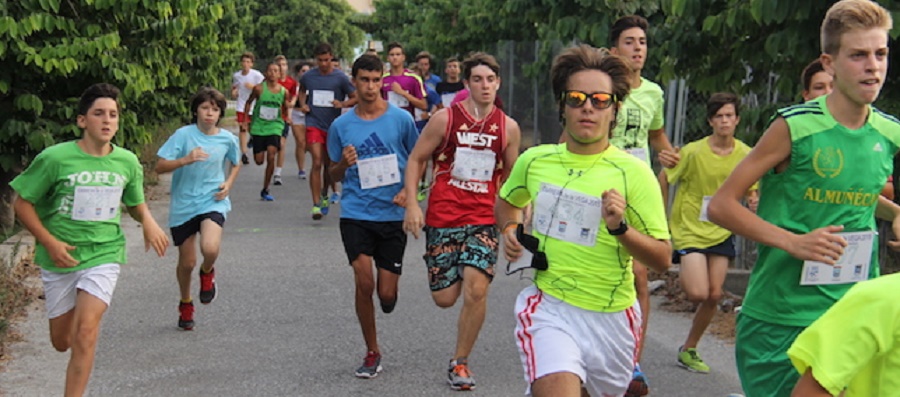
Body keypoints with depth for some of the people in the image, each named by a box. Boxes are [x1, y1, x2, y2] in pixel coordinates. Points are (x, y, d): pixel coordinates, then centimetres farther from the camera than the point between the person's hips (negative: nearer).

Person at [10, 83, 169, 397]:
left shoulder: (127, 162, -3)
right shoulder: (55, 158, -14)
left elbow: (136, 203, 14)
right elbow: (23, 204, -5)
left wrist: (148, 221, -9)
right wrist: (49, 242, -16)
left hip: (104, 255, 0)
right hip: (61, 258, 0)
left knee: (85, 332, -19)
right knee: (62, 342, 14)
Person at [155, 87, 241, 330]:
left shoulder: (228, 139, -1)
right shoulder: (184, 135, -9)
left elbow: (236, 164, 20)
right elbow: (160, 166, -13)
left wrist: (228, 184, 2)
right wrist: (185, 160, -28)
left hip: (212, 203, 0)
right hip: (183, 205, 0)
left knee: (210, 249, -27)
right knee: (187, 262, 8)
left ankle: (207, 273, 10)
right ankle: (185, 304, 37)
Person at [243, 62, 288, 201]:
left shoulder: (283, 91, -3)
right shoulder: (259, 89, -7)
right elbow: (249, 102, 7)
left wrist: (285, 119, 14)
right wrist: (245, 121, 6)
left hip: (275, 127, 0)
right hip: (258, 127, 0)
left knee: (271, 157, -16)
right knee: (259, 161, 1)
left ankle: (265, 190, -4)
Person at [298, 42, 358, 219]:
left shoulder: (340, 78, -4)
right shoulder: (308, 76, 3)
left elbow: (355, 98, 0)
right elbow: (302, 90, 24)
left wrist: (343, 104, -19)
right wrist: (303, 104, 6)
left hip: (333, 125, 1)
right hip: (314, 124, 0)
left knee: (329, 164, 14)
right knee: (317, 162, -14)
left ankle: (324, 195, 39)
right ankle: (316, 204, -14)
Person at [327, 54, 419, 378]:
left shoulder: (401, 119, -1)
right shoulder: (341, 126, 3)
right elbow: (335, 175, 12)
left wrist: (409, 190, -7)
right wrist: (344, 163, -10)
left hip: (393, 215, 0)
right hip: (356, 214, 0)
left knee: (387, 294, -2)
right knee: (364, 282, -11)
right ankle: (372, 352, 9)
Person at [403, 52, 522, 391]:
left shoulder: (508, 127, 4)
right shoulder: (445, 118, -4)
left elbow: (510, 175, 17)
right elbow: (416, 159, 2)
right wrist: (412, 203, -9)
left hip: (483, 219, 1)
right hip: (442, 216, -1)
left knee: (476, 290, -14)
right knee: (444, 298, 0)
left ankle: (460, 361, 5)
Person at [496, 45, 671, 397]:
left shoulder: (634, 172, -8)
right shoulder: (534, 161, 2)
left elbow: (663, 259, -9)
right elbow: (508, 202, 24)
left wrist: (620, 228, -24)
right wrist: (509, 230, 5)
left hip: (611, 317, 0)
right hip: (548, 306, 0)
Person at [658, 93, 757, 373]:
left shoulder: (746, 155, -2)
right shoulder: (693, 152, -13)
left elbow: (750, 190, 9)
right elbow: (663, 178, -4)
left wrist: (753, 200, -14)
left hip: (722, 233, 4)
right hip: (690, 228, -4)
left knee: (714, 295, 3)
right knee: (698, 293, -18)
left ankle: (689, 349, 19)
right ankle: (683, 277, 16)